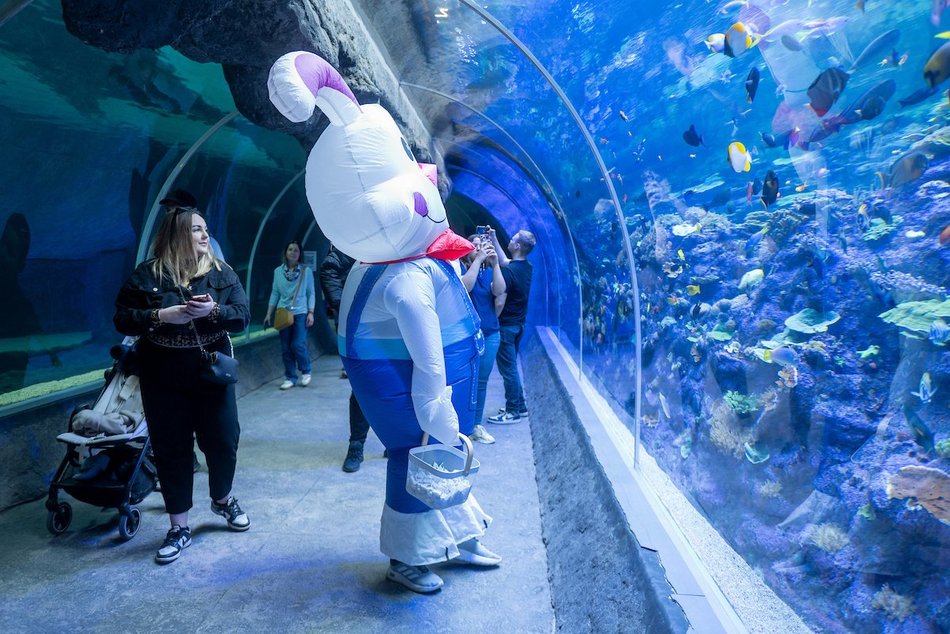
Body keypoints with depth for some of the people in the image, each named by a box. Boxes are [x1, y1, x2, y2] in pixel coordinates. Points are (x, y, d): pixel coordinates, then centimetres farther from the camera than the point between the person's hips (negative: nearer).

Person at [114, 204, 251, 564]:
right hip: (163, 379, -1)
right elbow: (122, 319, -5)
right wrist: (162, 315, -20)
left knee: (223, 441, 9)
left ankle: (222, 500, 38)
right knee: (171, 450, 7)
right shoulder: (147, 274, -3)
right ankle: (179, 528, 21)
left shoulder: (222, 273, 0)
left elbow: (243, 316, -6)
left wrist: (213, 311, -24)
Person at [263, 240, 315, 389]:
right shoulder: (278, 271, 6)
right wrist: (269, 314, 6)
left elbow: (311, 293, 1)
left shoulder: (306, 271, 1)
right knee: (286, 348, 3)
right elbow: (275, 293, 8)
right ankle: (290, 377, 15)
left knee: (298, 345, -10)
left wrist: (311, 313, -6)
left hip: (300, 313, -2)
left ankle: (306, 372, 14)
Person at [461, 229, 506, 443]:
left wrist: (495, 263, -16)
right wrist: (478, 260, -23)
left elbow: (499, 291, -9)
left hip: (490, 334, 5)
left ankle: (477, 424, 22)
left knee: (482, 381, 11)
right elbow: (465, 286, -25)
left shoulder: (489, 271, 8)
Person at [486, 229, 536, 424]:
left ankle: (513, 411, 7)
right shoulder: (527, 267, 3)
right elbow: (505, 261, 20)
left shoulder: (508, 271, -22)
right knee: (511, 366, 18)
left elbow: (500, 302, -21)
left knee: (507, 368, 0)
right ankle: (519, 406, 24)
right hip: (519, 323, 9)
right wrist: (494, 240, 17)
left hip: (506, 325, -8)